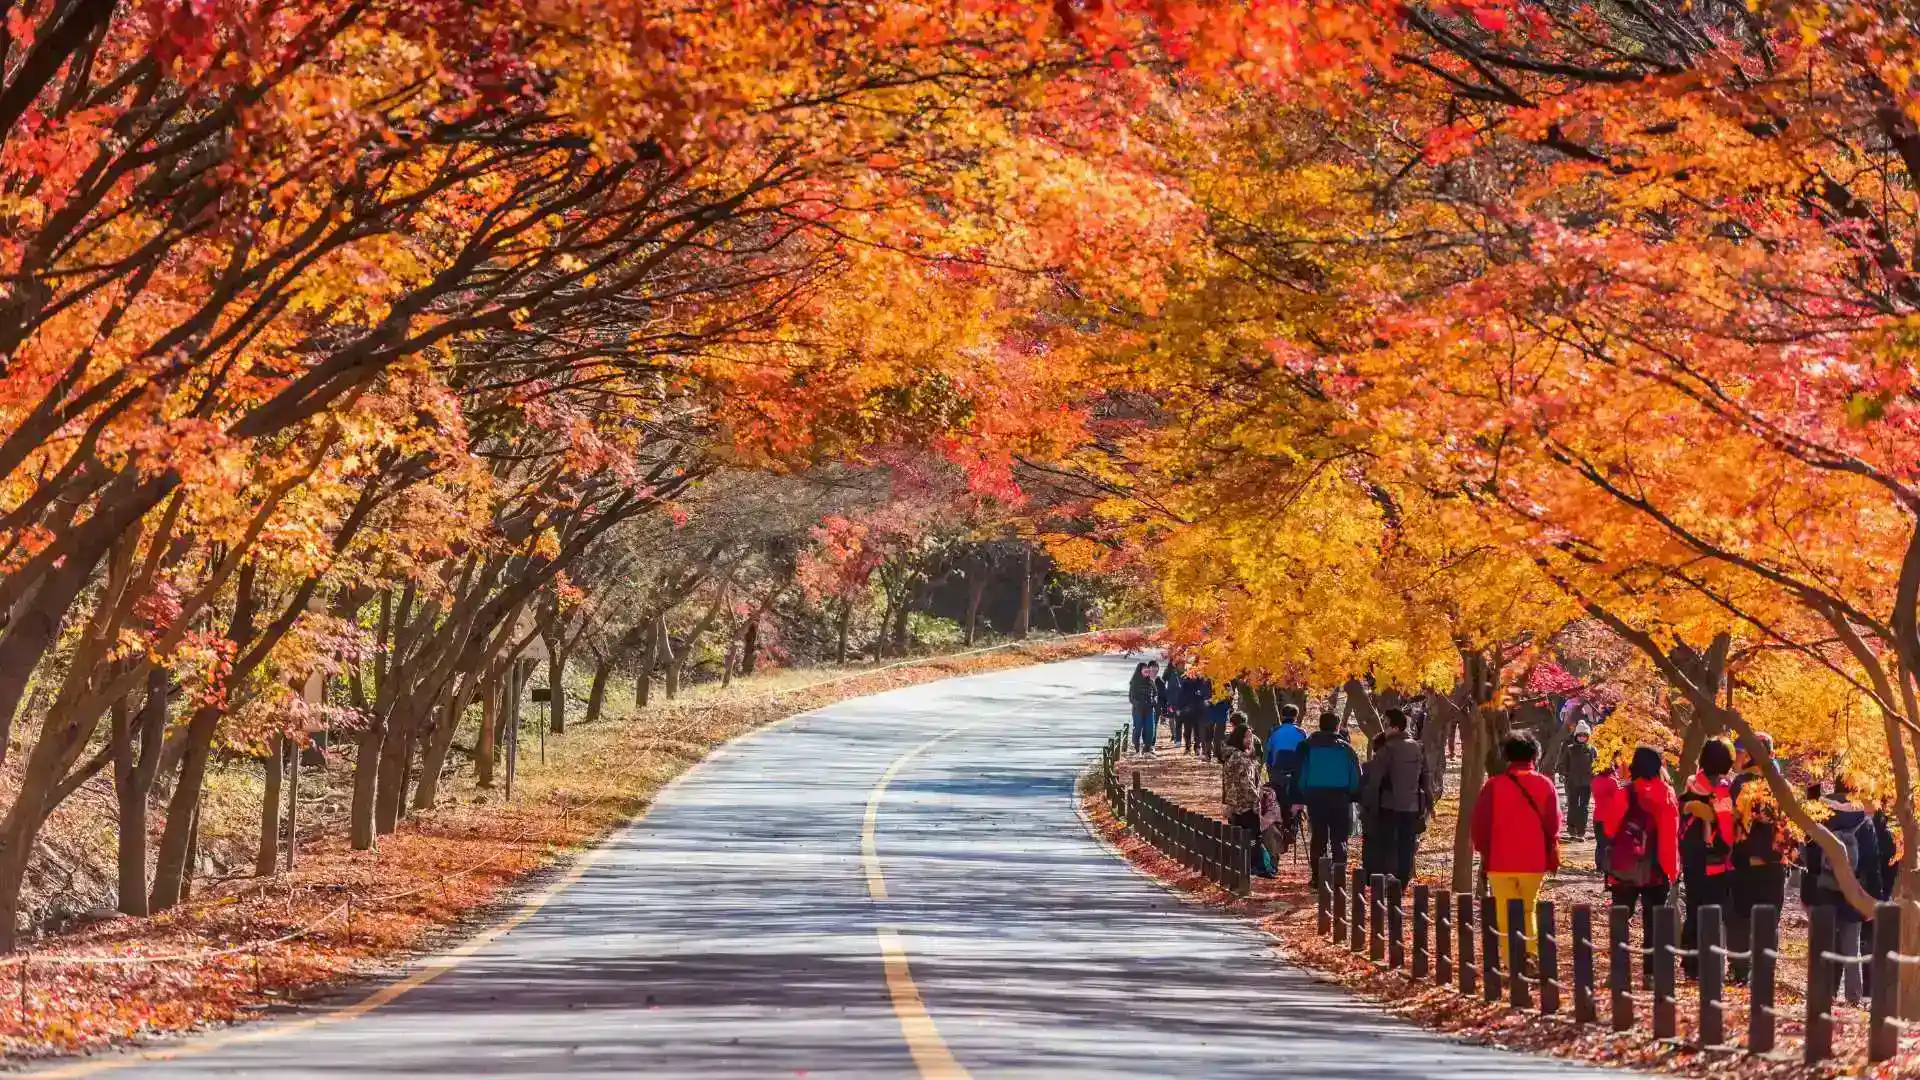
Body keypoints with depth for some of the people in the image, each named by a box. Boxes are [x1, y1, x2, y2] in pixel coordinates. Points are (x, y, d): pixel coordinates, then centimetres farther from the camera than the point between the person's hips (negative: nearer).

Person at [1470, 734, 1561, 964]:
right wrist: (1552, 857, 11)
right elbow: (1553, 824, 1)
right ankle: (1531, 955, 4)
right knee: (1527, 910, 19)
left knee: (1506, 917, 3)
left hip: (1500, 861, -2)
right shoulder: (1546, 785, -1)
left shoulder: (1494, 786, -5)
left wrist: (1483, 851, 9)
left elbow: (1480, 823, -4)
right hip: (1534, 862, 2)